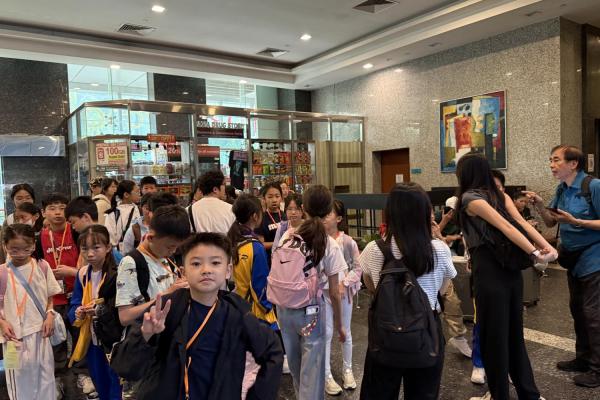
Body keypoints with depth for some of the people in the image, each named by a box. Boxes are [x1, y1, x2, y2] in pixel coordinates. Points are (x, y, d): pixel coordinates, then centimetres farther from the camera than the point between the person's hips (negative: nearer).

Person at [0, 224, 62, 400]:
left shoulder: (42, 267, -1)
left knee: (45, 373, 12)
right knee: (19, 377, 6)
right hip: (15, 333, -2)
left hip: (39, 331, 2)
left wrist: (50, 315, -6)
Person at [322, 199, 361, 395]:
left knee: (345, 332, 15)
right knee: (327, 333, 4)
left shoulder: (347, 241, -10)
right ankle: (327, 375, 18)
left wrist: (344, 284, -13)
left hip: (344, 290, 1)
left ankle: (347, 370, 34)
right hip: (323, 291, 0)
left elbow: (358, 268, -4)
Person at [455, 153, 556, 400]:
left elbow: (505, 226, -17)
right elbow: (521, 223, -1)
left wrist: (534, 254, -20)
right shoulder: (501, 196, 14)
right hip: (511, 268, 8)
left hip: (490, 269, -8)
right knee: (513, 331, 17)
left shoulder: (469, 197, -8)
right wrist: (547, 247, -12)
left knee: (492, 333, 4)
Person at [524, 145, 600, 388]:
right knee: (577, 310, 15)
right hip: (573, 258, 8)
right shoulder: (562, 189, 6)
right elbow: (551, 222, 8)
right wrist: (539, 205, -9)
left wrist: (576, 221, -25)